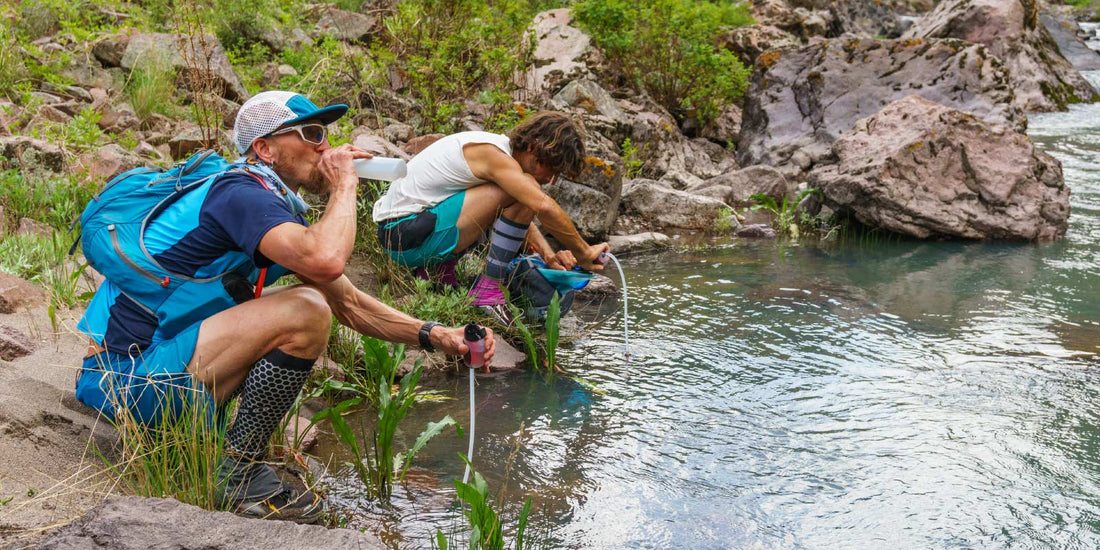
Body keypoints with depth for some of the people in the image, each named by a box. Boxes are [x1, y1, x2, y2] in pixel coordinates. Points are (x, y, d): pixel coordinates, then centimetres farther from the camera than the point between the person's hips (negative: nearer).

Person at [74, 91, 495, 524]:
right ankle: (238, 475, -9)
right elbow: (326, 260, -37)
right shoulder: (243, 195, -17)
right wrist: (344, 184, -18)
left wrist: (433, 336, 3)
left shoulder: (278, 206, 13)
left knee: (313, 300, 18)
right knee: (306, 312, -22)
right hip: (132, 378, -10)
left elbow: (349, 304, 16)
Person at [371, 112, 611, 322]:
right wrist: (584, 252, -18)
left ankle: (438, 268, 12)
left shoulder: (501, 150, 10)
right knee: (520, 194, -17)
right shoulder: (493, 153, -18)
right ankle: (488, 291, -13)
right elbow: (544, 208, -29)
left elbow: (522, 217, 18)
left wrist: (549, 255, 2)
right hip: (406, 234, -10)